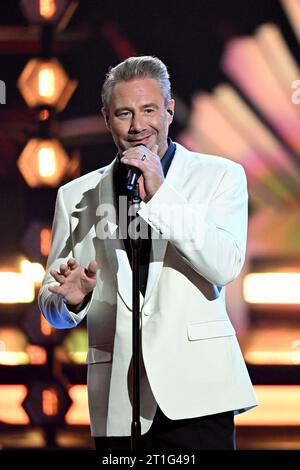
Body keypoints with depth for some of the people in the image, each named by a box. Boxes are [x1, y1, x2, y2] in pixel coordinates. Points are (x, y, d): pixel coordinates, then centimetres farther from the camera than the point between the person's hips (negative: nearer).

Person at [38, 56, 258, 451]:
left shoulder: (219, 176, 7)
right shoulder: (76, 196, 14)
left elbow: (225, 267, -8)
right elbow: (53, 308, 15)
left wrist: (160, 194, -11)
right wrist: (72, 299, -9)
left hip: (195, 389, -2)